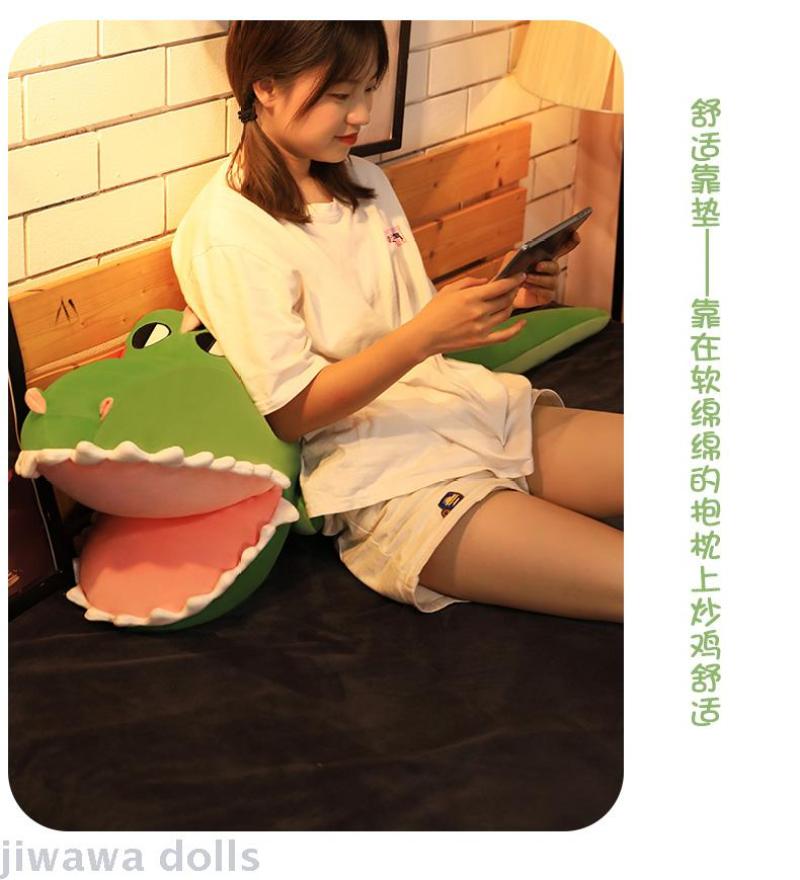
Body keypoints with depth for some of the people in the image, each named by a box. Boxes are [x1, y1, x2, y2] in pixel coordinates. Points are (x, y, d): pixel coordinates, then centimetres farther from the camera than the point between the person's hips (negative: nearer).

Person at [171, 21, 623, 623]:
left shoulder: (364, 180, 13)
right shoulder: (227, 235, -10)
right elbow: (289, 414, -13)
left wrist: (497, 296, -1)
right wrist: (424, 335, -23)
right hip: (387, 480, -8)